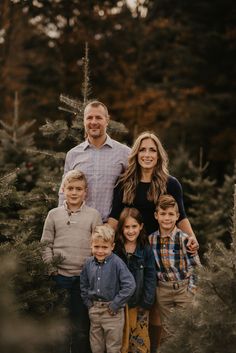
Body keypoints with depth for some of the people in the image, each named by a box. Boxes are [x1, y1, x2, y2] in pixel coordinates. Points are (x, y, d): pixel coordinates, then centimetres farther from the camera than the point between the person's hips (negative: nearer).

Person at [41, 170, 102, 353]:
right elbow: (46, 244, 7)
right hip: (59, 276, 1)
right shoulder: (54, 214, 6)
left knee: (81, 323, 6)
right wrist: (51, 266, -3)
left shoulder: (94, 215, 3)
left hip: (84, 276, -1)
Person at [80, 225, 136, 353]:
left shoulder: (117, 263, -16)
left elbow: (129, 285, -21)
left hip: (112, 312, -5)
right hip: (94, 310, 5)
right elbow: (83, 284, 16)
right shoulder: (89, 263, 1)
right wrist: (88, 302, 7)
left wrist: (115, 305, -18)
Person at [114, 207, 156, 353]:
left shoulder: (146, 250, -2)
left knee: (140, 341, 6)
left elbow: (150, 278, -2)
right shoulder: (115, 249, -3)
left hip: (139, 304, 0)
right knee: (120, 341, 7)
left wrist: (147, 303, -8)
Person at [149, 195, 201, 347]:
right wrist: (154, 284, 7)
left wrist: (191, 291, -11)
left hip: (184, 288, -3)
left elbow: (196, 266, -9)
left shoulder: (184, 238, -15)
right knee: (168, 329, 13)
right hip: (162, 290, 4)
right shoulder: (151, 239, -3)